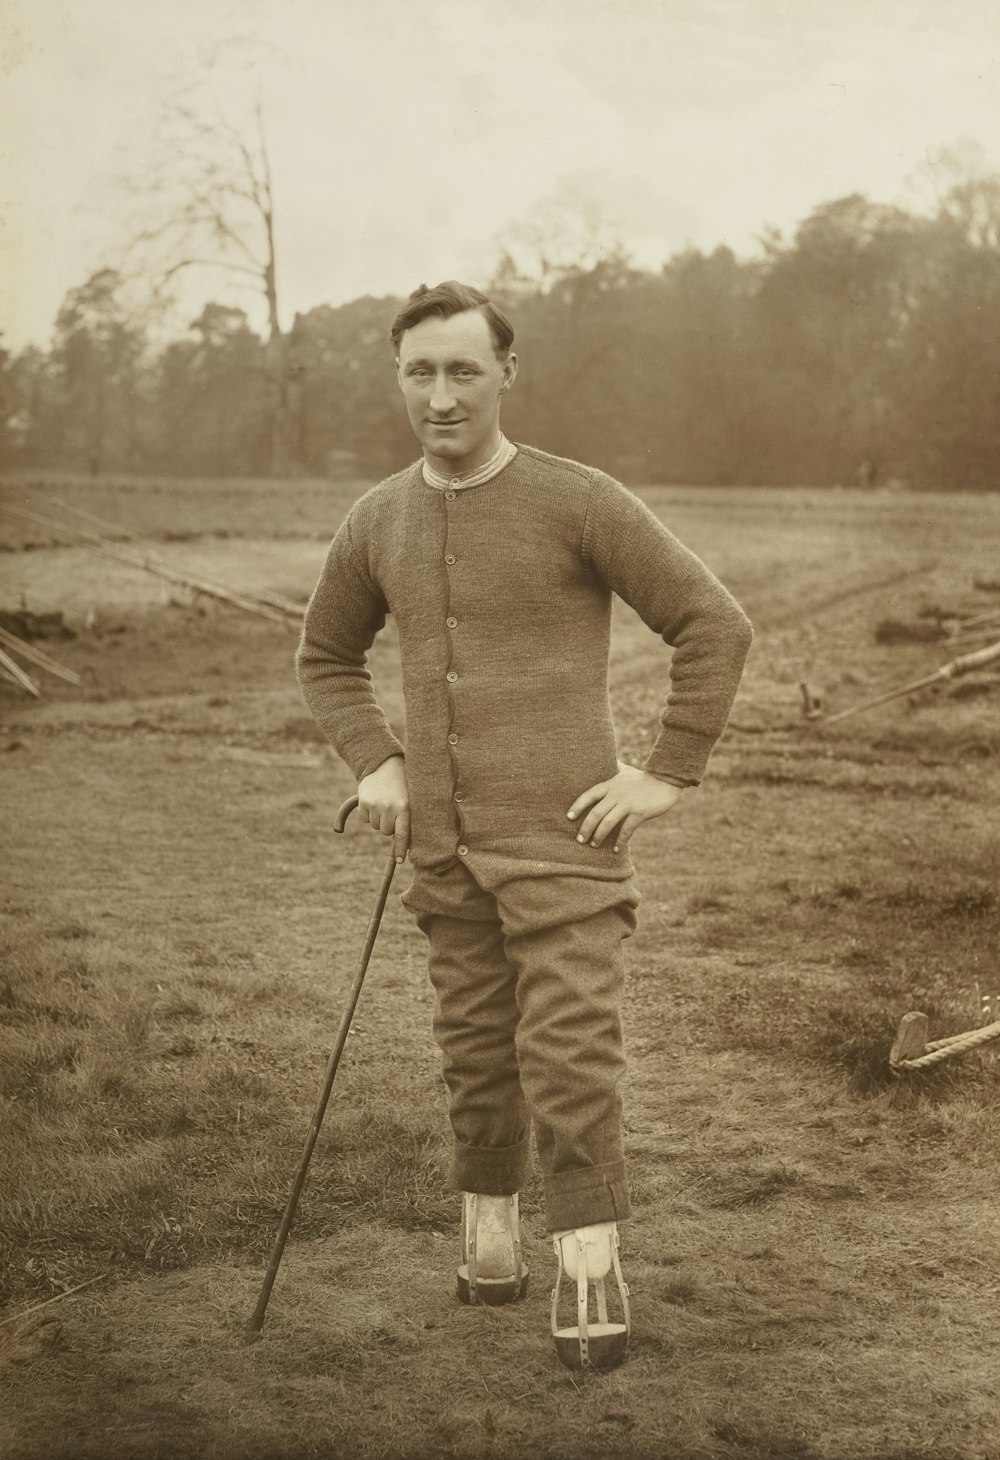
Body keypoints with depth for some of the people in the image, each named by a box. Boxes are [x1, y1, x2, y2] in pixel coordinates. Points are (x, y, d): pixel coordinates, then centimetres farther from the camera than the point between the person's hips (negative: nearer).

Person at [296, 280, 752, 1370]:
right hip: (445, 843, 5)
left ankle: (591, 1277, 2)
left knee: (571, 1053, -7)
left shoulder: (580, 503, -9)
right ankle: (488, 1225, 30)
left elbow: (714, 626, -6)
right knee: (474, 1046, 13)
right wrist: (375, 764, 7)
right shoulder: (377, 523, 6)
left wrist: (666, 775, -9)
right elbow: (326, 656, 21)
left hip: (563, 836, -4)